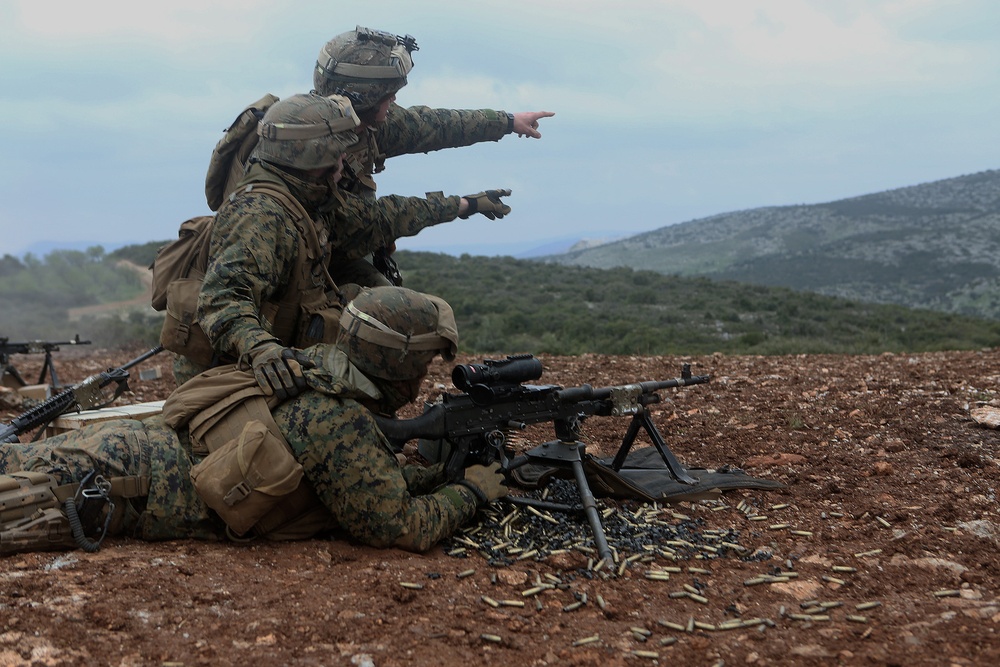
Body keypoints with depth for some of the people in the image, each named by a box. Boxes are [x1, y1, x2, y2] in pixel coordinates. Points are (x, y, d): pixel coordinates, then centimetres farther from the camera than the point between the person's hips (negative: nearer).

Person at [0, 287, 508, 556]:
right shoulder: (342, 424, -19)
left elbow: (374, 476, 22)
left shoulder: (317, 367, 8)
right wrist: (471, 490, 0)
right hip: (118, 484, -8)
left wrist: (443, 471, 16)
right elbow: (401, 528, -14)